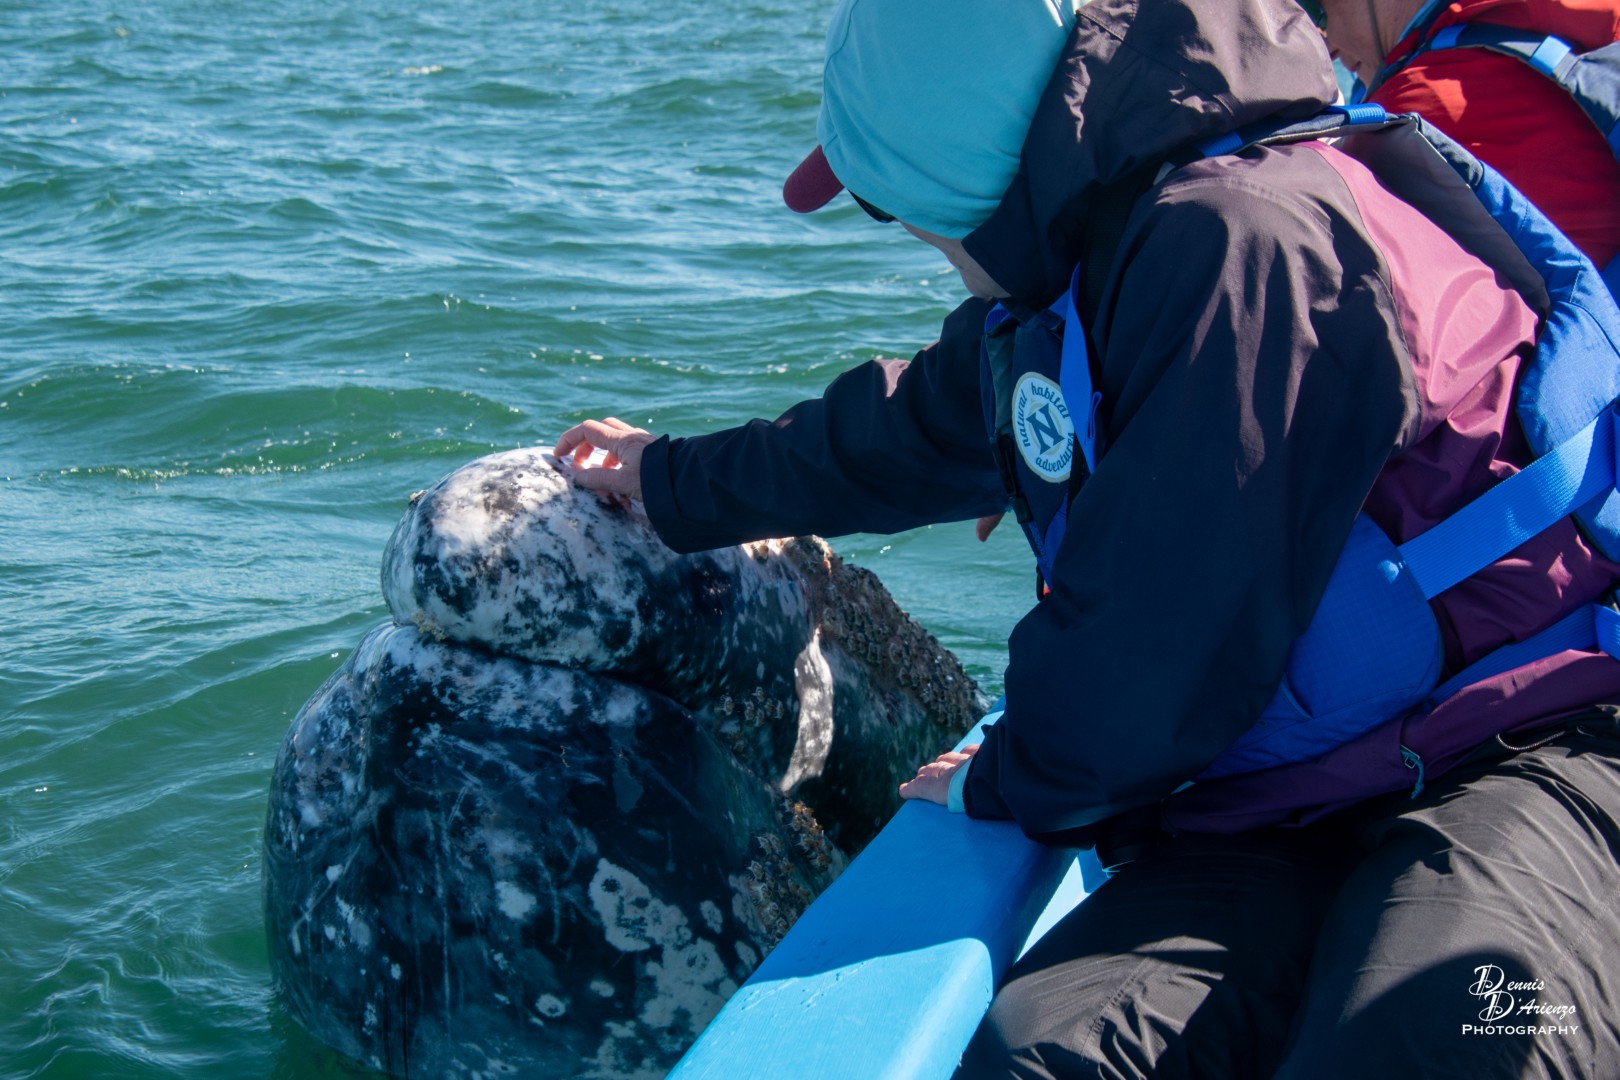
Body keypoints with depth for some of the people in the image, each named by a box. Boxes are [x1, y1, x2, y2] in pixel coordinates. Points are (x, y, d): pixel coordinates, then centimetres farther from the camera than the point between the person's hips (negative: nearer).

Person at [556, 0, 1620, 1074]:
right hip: (1278, 814, 7)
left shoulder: (1243, 237, -18)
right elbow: (905, 431, 34)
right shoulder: (1069, 285, 13)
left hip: (1518, 754, -7)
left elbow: (1165, 635, -18)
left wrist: (1009, 783, 3)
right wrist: (674, 480, 50)